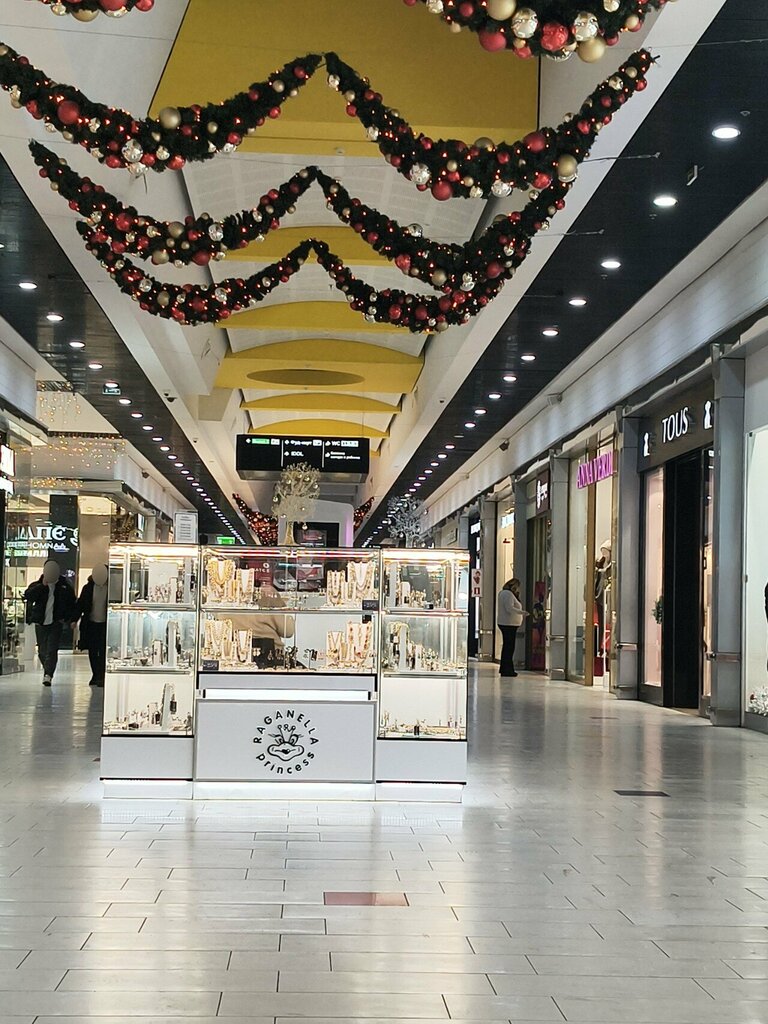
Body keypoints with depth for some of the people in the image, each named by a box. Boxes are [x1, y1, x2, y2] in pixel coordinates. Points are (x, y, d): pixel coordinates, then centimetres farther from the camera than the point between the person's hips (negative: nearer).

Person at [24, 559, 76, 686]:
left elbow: (72, 604, 12)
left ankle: (48, 675, -17)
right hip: (40, 623, 2)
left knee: (52, 650, -13)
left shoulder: (65, 586, 3)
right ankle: (48, 671, 30)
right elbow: (27, 596, -15)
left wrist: (67, 617, -1)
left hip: (56, 623, -2)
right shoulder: (37, 585, 3)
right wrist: (42, 585, -20)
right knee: (42, 651, 10)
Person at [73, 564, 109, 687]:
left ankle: (101, 677, -9)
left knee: (103, 652, -9)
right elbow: (80, 604, 6)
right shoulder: (88, 588, 2)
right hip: (91, 623, 3)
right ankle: (95, 675, 20)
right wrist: (75, 619, -2)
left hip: (105, 625, -3)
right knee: (92, 652, 9)